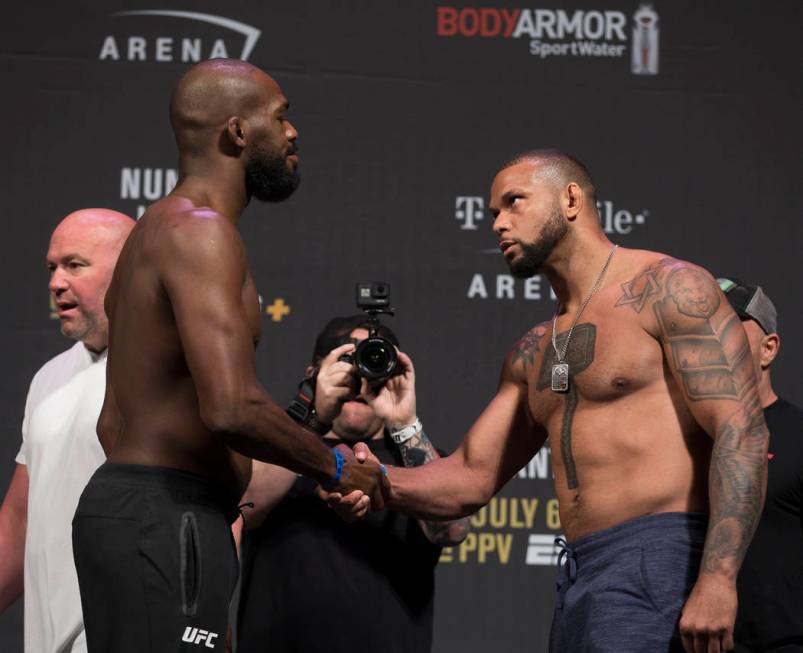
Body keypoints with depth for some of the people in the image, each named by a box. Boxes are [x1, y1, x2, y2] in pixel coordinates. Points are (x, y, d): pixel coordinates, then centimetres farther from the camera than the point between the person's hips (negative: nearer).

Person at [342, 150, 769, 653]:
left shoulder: (668, 289, -2)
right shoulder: (532, 355, 23)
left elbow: (743, 431, -12)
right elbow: (472, 478, 22)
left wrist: (718, 578, -23)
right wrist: (382, 483, 0)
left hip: (659, 560, -8)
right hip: (578, 580, 8)